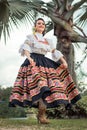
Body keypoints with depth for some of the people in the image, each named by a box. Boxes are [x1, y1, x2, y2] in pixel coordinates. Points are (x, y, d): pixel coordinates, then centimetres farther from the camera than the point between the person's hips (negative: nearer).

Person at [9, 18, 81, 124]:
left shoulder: (48, 40, 25)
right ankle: (42, 115, -26)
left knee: (48, 86, -10)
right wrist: (29, 57, -23)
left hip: (45, 63, 5)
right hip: (33, 62, -5)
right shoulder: (30, 37, 12)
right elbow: (25, 48, -3)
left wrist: (63, 61, 7)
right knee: (40, 87, -24)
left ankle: (41, 114, -5)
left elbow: (54, 52, 21)